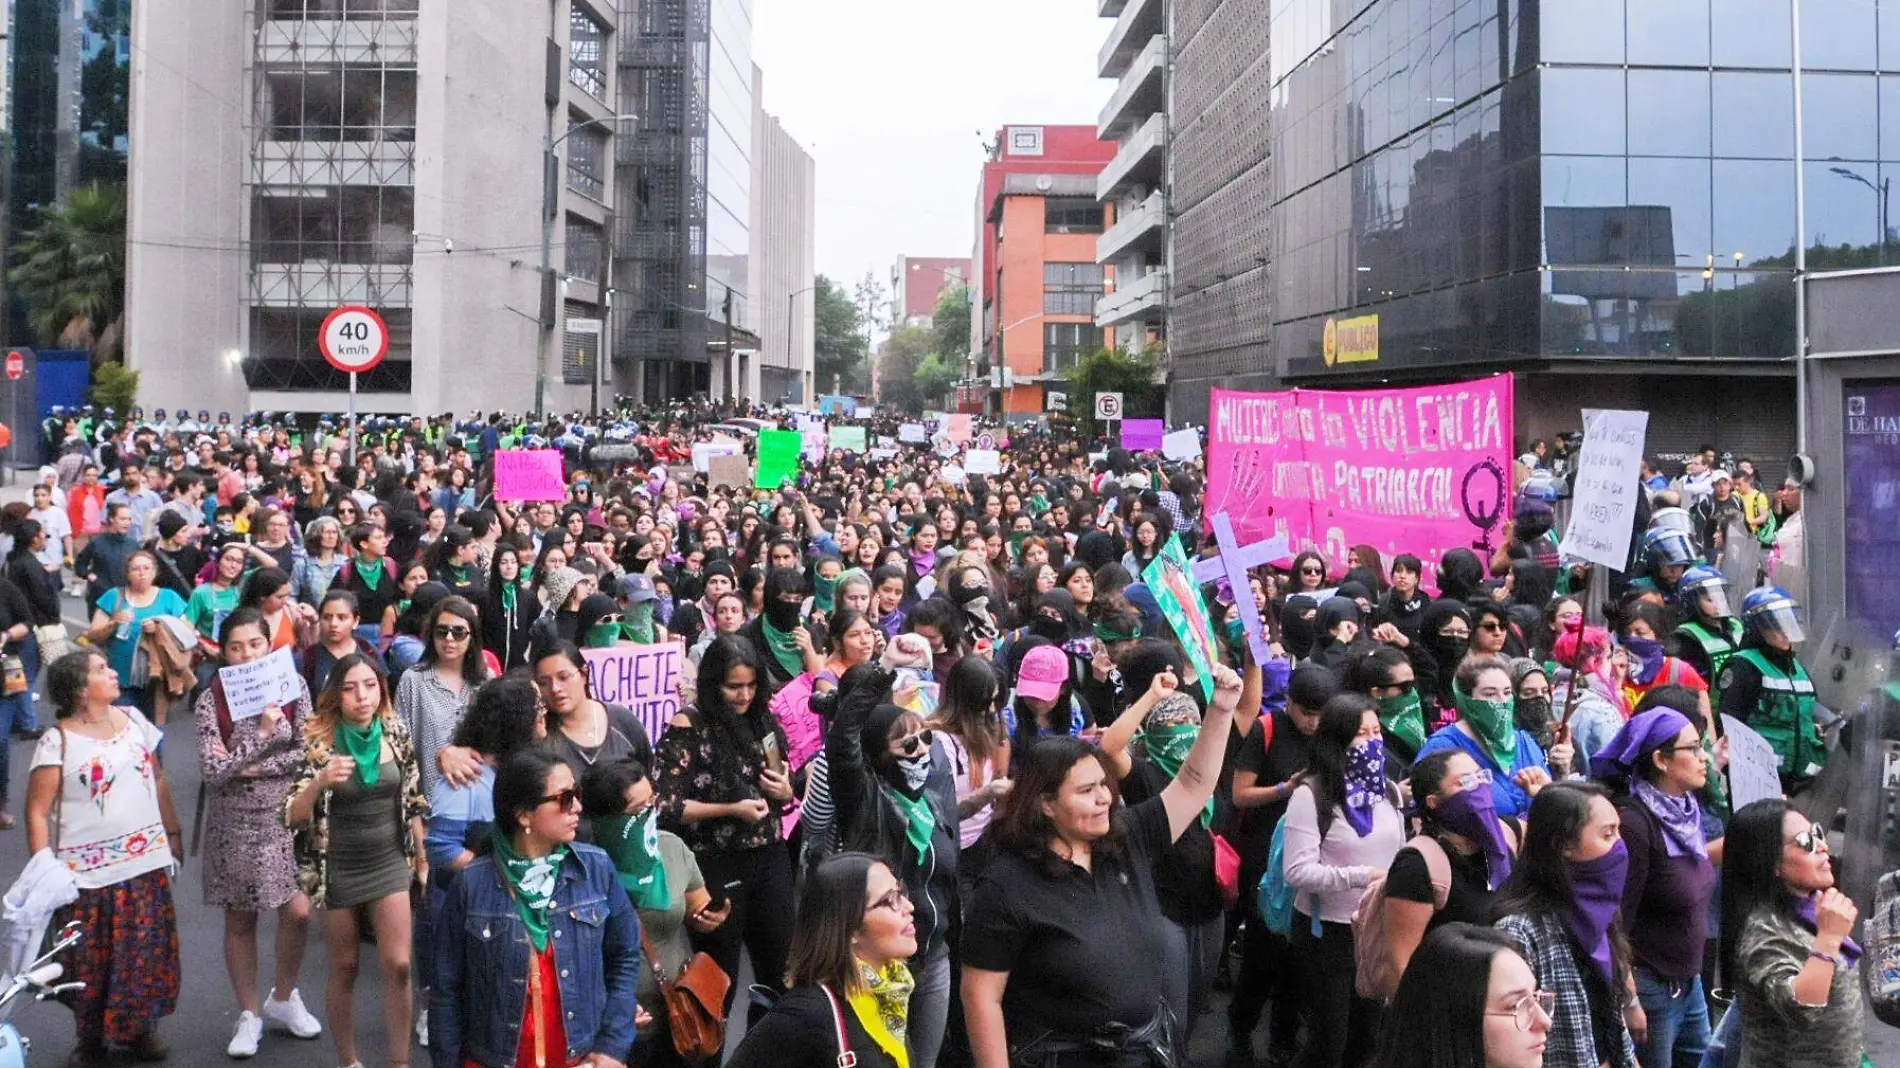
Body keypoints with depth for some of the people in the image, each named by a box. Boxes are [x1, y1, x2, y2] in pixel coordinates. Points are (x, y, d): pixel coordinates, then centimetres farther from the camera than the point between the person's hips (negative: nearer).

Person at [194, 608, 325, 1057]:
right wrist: (264, 735, -25)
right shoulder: (210, 700, -8)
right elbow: (213, 770, -15)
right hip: (235, 823, -1)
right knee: (240, 920, 9)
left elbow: (309, 753, -8)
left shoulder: (293, 689, -4)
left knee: (297, 912, -2)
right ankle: (249, 1014, 25)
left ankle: (283, 998, 23)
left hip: (286, 817, 1)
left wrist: (253, 767, -17)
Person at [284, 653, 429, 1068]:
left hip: (390, 863, 2)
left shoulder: (397, 732, -5)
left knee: (398, 966, -3)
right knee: (344, 970, 9)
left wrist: (423, 858, 10)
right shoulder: (318, 742, -13)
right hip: (338, 870, -2)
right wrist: (320, 781, -33)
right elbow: (292, 816, -15)